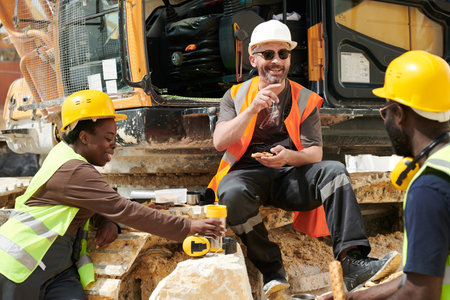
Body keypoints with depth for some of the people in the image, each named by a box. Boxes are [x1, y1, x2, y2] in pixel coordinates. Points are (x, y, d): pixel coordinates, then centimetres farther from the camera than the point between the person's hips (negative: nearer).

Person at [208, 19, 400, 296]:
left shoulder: (305, 100, 12)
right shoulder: (236, 96, 10)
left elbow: (315, 151, 3)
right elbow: (219, 142, -5)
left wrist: (289, 156, -21)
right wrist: (252, 109, -18)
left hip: (290, 175, 2)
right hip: (246, 173, -1)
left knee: (334, 171, -26)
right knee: (233, 192, -36)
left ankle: (352, 262, -33)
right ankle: (271, 268, -21)